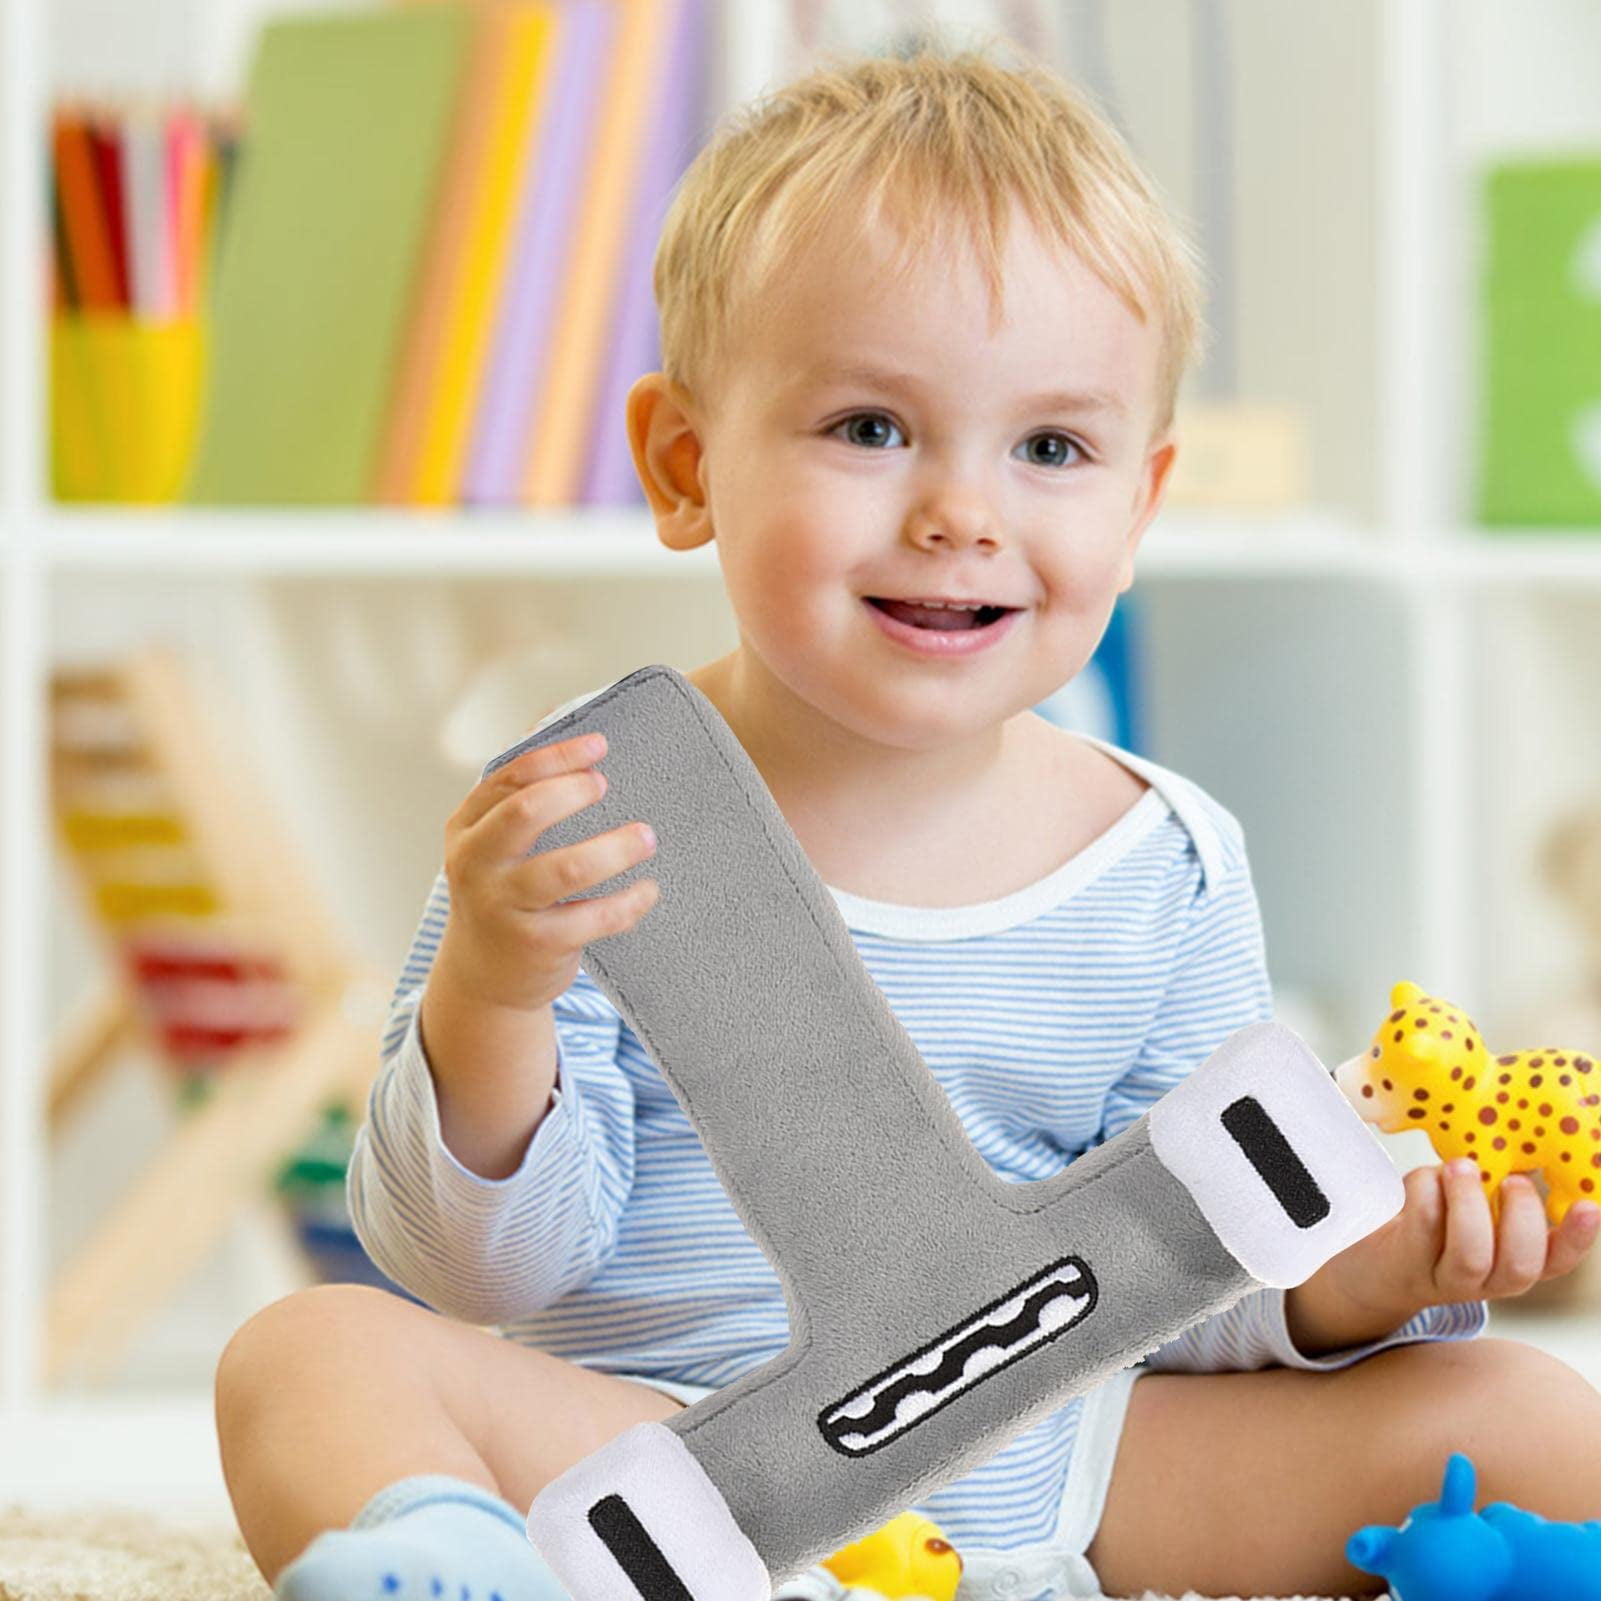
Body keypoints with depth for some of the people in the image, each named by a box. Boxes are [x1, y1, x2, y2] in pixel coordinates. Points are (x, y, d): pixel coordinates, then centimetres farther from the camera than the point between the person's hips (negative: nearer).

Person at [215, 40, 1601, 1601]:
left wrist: (1352, 1276, -13)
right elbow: (484, 1268, -9)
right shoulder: (578, 822, -7)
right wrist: (487, 1004, -27)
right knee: (308, 1354, -28)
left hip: (1041, 1470, 3)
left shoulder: (1165, 868, 3)